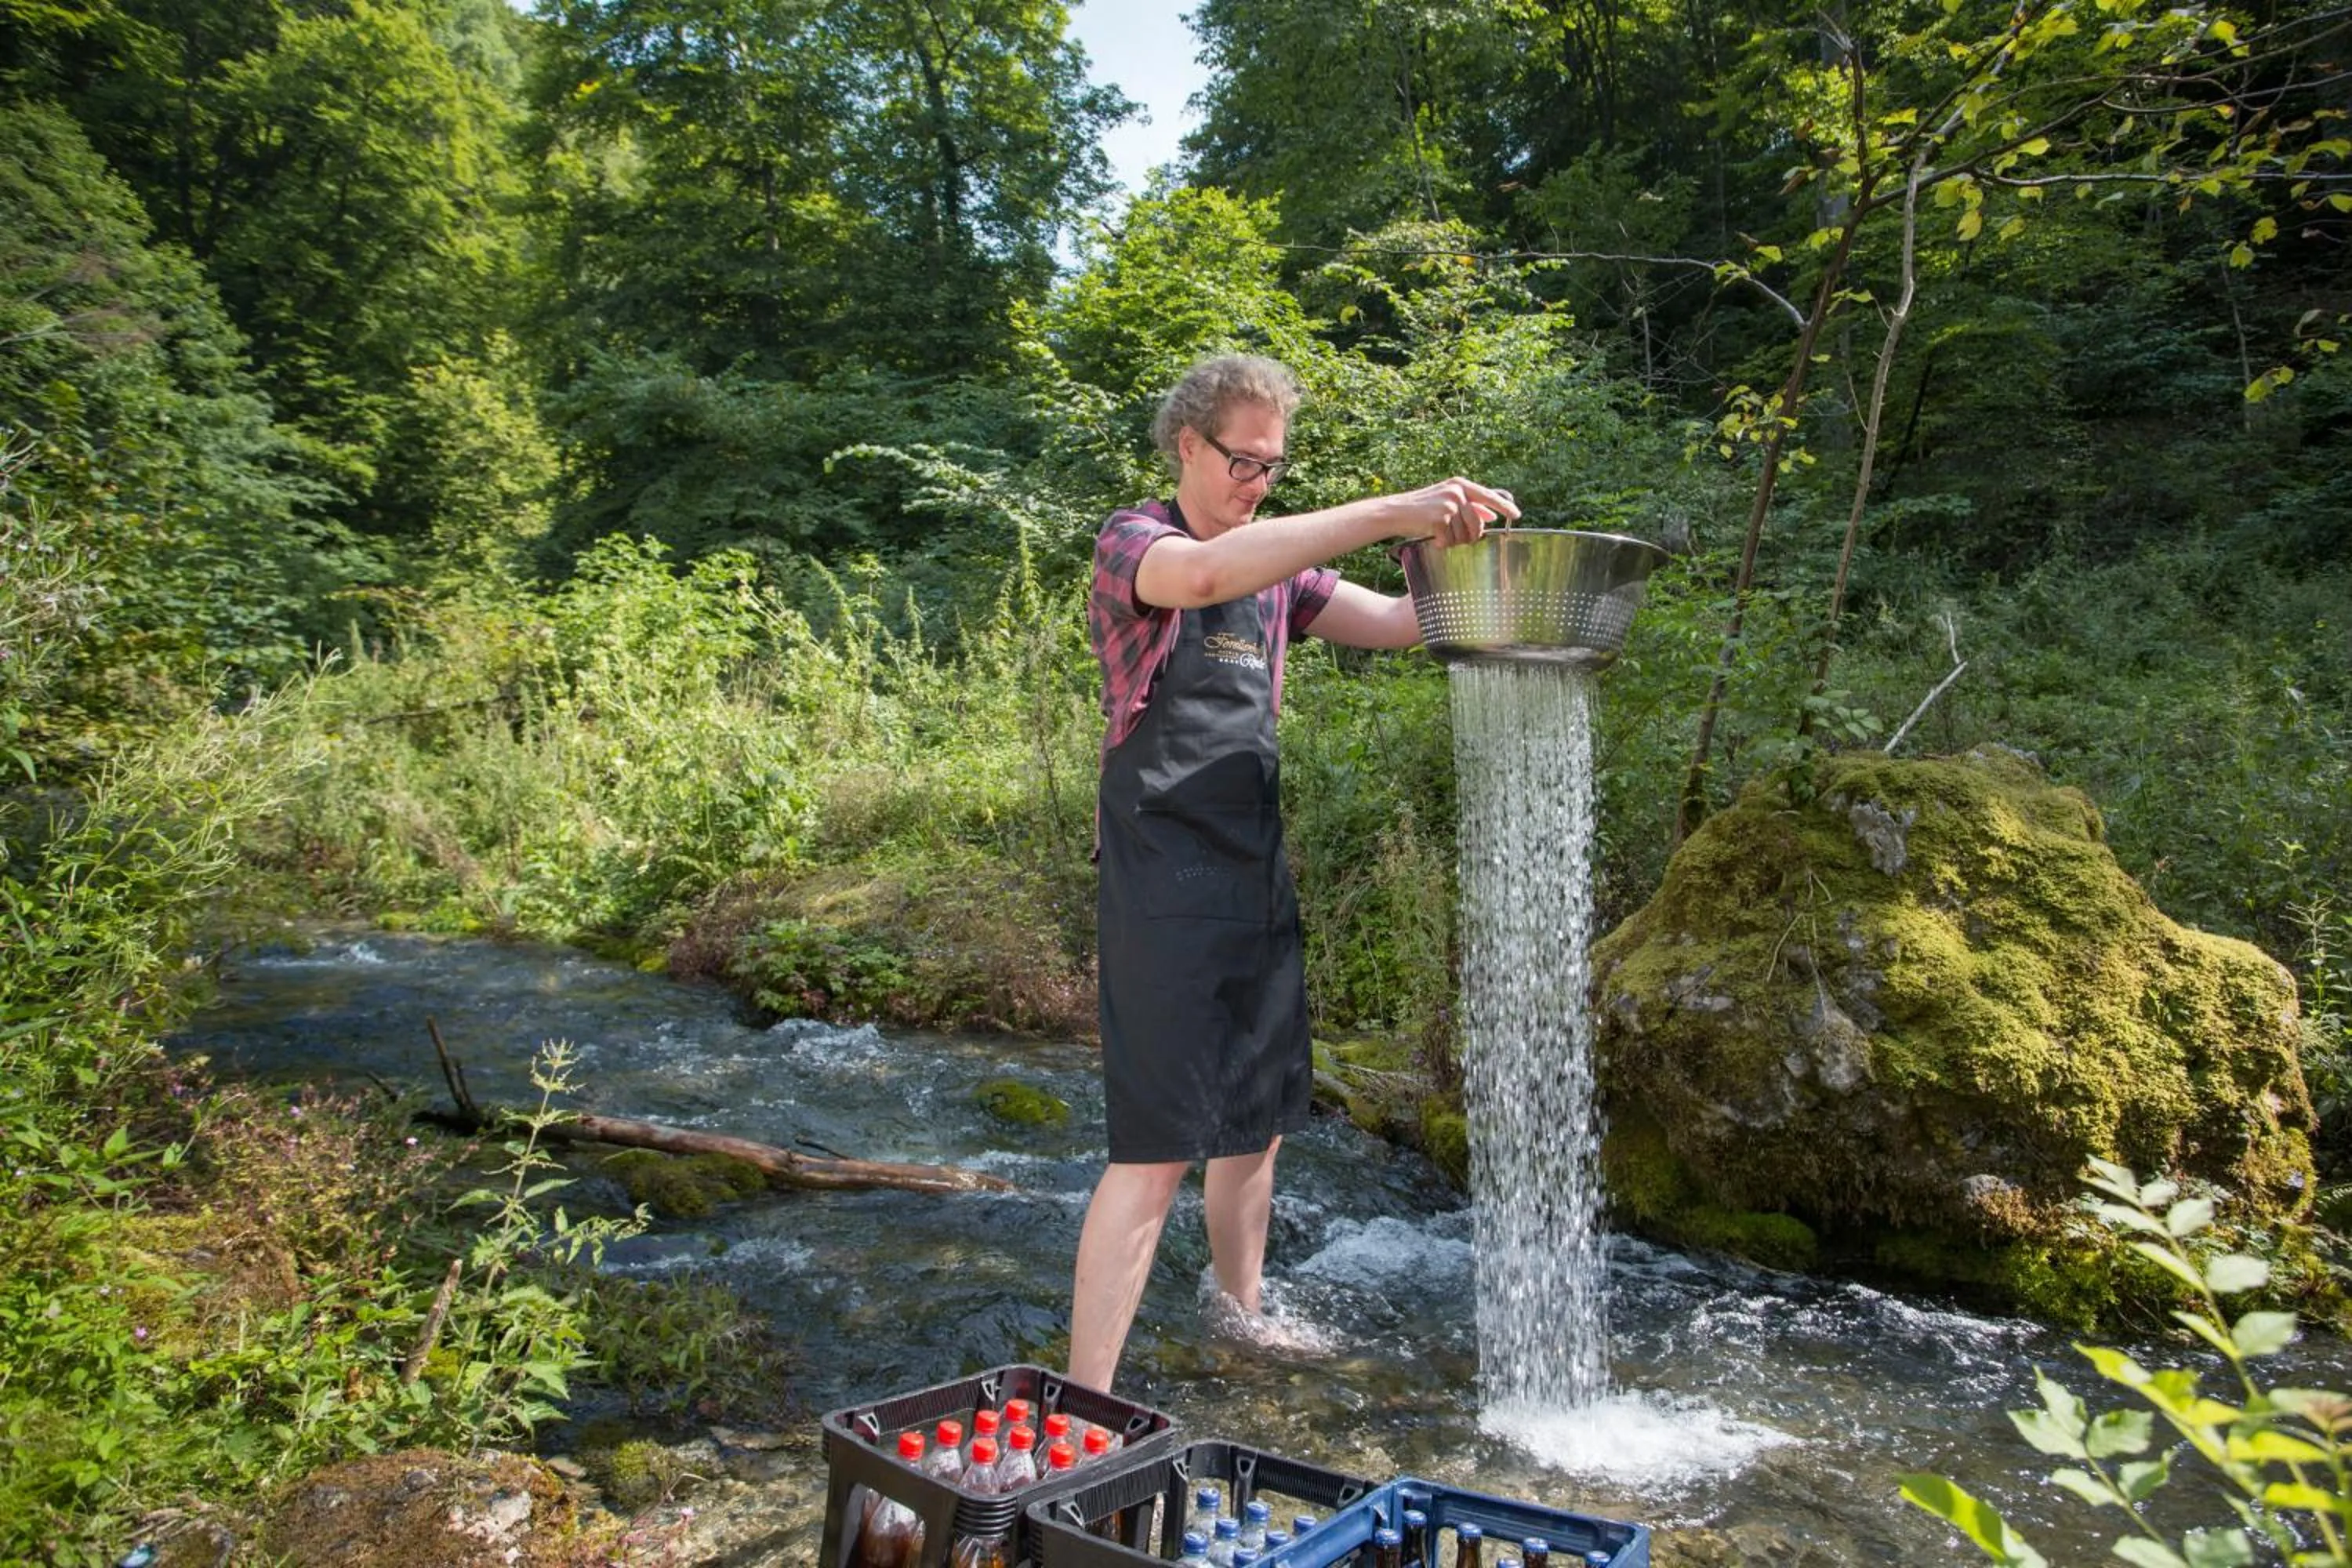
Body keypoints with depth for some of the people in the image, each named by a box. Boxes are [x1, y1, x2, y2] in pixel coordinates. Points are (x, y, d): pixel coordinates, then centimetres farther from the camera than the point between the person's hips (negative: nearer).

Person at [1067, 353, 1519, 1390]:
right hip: (1164, 885, -8)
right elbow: (1204, 574, -29)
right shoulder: (1132, 542, -6)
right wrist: (1387, 514, -33)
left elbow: (1394, 621, 12)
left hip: (1259, 878, 8)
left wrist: (1470, 545, -6)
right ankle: (1082, 1401, -4)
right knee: (1156, 1149, -11)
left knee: (1256, 1128, 16)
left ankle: (1242, 1329, 34)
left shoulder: (1274, 565, 17)